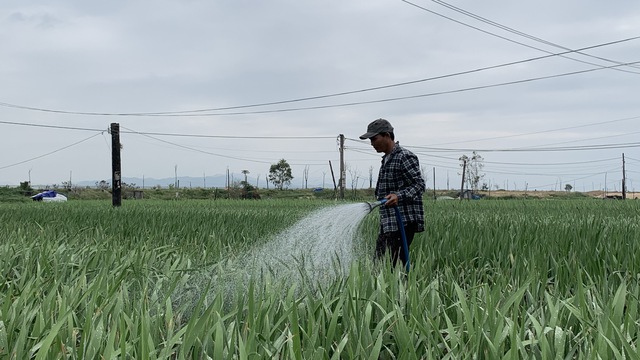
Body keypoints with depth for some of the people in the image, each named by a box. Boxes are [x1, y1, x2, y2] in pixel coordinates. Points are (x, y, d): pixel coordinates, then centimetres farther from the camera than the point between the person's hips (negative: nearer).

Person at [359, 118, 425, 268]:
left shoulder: (405, 157, -10)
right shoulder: (386, 159, 20)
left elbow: (419, 184, -17)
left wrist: (399, 196, -33)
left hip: (403, 223, -9)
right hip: (387, 224, 10)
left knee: (393, 264, -12)